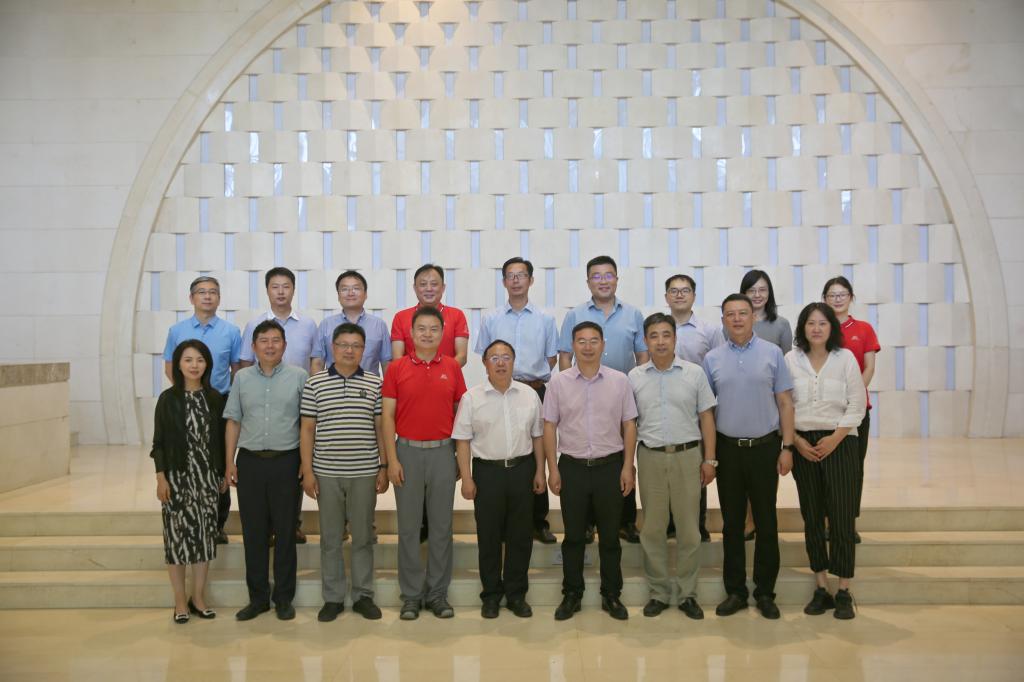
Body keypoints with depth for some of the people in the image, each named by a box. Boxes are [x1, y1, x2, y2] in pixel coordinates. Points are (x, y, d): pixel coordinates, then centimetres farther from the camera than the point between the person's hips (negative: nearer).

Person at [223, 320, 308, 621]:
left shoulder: (298, 376, 0)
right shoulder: (242, 378, 7)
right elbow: (233, 422, 9)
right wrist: (229, 462, 4)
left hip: (285, 461, -2)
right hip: (250, 461, 2)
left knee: (285, 531, 5)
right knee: (253, 531, 8)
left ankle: (284, 597, 17)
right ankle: (258, 597, 20)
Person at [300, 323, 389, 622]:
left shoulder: (375, 384, 3)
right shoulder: (314, 383, 1)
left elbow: (381, 428, 5)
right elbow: (307, 429, 2)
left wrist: (383, 468, 1)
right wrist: (307, 471, -3)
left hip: (365, 473, 0)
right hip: (326, 473, 0)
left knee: (363, 537, 8)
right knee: (330, 538, 9)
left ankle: (363, 596, 21)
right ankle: (333, 598, 21)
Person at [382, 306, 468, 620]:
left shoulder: (452, 367, 4)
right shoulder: (397, 368, -1)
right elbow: (387, 416, -2)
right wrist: (392, 459, -8)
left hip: (443, 452, 1)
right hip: (408, 452, -1)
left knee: (441, 524, 7)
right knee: (409, 526, 6)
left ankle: (438, 592, 19)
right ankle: (411, 594, 17)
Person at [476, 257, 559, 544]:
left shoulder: (545, 319, 8)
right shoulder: (491, 319, 9)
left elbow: (551, 359, 12)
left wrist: (533, 378, 0)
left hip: (535, 392, 0)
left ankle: (539, 521, 10)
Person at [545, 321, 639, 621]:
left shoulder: (619, 381, -1)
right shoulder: (558, 382, -1)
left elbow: (629, 425, 2)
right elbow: (549, 426, 1)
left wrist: (628, 466, -2)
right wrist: (552, 469, -2)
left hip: (610, 466, 0)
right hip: (572, 467, 0)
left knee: (610, 536, 10)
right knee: (573, 536, 10)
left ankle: (611, 595, 24)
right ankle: (571, 594, 23)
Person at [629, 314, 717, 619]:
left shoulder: (694, 373, 2)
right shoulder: (634, 377, 4)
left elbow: (706, 418, 4)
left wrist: (709, 459, 0)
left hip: (688, 456, 0)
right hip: (650, 457, 1)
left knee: (689, 527, 5)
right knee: (652, 528, 7)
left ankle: (687, 593, 19)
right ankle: (658, 592, 20)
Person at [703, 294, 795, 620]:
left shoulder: (772, 353, 1)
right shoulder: (712, 359, 4)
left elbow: (785, 402, 1)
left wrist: (787, 447, -4)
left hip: (764, 447, -1)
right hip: (727, 449, 1)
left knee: (766, 523, 6)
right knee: (732, 523, 9)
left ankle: (765, 592, 19)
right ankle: (735, 591, 20)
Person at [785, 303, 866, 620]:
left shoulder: (845, 358, 0)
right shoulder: (791, 359, 3)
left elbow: (856, 405, -2)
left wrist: (835, 438, -11)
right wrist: (797, 441, -7)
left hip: (839, 443, -1)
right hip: (803, 445, 2)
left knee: (842, 516, -2)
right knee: (812, 517, 7)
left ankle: (844, 592, 8)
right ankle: (821, 588, 17)